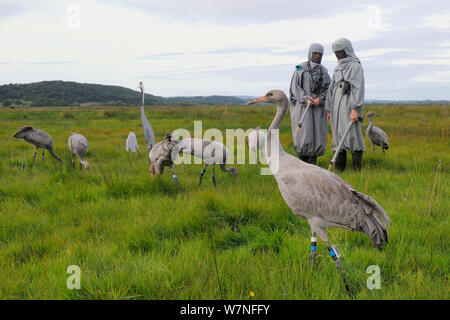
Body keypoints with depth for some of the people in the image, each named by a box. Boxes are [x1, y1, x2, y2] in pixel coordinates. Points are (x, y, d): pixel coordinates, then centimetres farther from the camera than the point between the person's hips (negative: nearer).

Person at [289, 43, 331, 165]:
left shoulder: (323, 71, 11)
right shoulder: (300, 69, 0)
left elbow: (328, 89, 4)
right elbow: (295, 87, -5)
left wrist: (320, 99, -15)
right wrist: (306, 99, -21)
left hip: (318, 107, 3)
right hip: (303, 106, -3)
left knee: (317, 135, -2)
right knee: (304, 134, -10)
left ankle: (312, 163, 5)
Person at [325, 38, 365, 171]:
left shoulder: (355, 66, -3)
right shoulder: (338, 68, 20)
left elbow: (358, 88, -12)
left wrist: (355, 109, -20)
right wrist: (329, 110, 15)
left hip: (348, 106, -8)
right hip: (336, 107, 8)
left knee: (352, 136, -11)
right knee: (338, 138, 6)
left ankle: (358, 169, -9)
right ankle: (339, 169, 9)